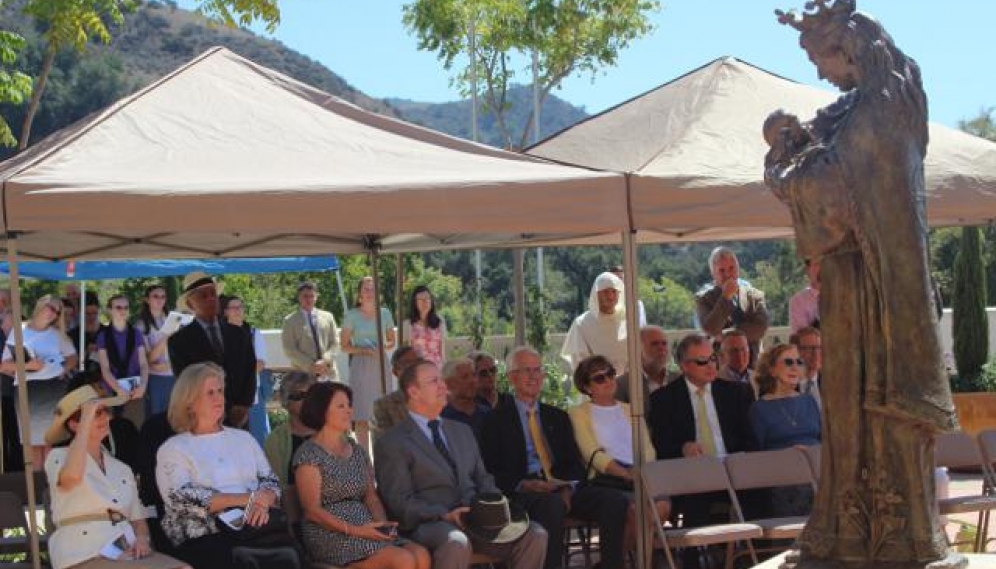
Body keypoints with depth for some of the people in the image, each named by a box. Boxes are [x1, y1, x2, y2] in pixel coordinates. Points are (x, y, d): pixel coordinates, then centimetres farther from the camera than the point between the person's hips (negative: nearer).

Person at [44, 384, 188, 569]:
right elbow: (72, 477, -20)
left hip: (127, 552, 6)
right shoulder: (59, 456, 5)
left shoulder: (122, 469, 24)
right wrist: (86, 422, -13)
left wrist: (141, 539, 0)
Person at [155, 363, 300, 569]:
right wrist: (245, 499, -10)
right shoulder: (172, 449, 7)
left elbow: (271, 482, 15)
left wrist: (262, 503, -9)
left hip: (254, 527, 4)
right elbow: (181, 499, -7)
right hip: (203, 539, -4)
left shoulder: (243, 438, 21)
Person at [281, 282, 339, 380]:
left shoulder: (328, 317, 15)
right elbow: (289, 350, -1)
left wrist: (325, 361, -7)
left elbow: (335, 343, 12)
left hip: (328, 373, 3)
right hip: (303, 374, -3)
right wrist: (310, 365, -12)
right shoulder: (290, 321, 5)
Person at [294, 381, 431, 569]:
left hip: (365, 529, 7)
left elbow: (371, 496, 16)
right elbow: (312, 511, -9)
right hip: (330, 535, -6)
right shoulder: (309, 454, -3)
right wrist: (353, 530, -20)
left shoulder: (357, 451, 19)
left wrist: (383, 524, -6)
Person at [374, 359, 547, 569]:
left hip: (476, 518, 6)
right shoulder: (391, 444, 1)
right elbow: (400, 502, -6)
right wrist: (445, 515, -20)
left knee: (535, 535, -17)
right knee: (457, 543, -39)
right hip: (427, 524, -6)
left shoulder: (463, 431, 23)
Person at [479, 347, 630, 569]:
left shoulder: (558, 417, 23)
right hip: (523, 492, -4)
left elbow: (575, 463, 16)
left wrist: (568, 488, -6)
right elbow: (491, 470, 1)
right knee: (552, 505, -39)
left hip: (563, 491, 4)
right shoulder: (497, 420, 10)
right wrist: (523, 484, -16)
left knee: (617, 500, -22)